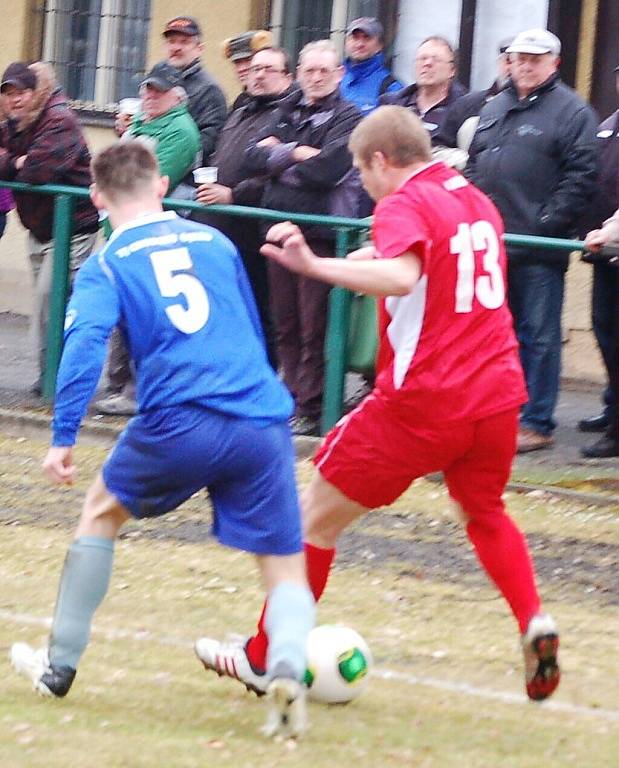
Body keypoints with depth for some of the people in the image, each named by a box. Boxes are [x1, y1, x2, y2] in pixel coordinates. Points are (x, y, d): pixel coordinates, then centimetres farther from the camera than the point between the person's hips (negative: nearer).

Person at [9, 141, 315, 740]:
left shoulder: (107, 264, 8)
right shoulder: (214, 241, 20)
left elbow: (85, 344, -9)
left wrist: (63, 438, -10)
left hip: (180, 422, -2)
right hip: (263, 421, 2)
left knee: (103, 509, 26)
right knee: (286, 572, 9)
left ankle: (59, 666, 32)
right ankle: (286, 665, -25)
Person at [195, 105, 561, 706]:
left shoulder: (404, 205, -9)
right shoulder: (476, 202, 15)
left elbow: (400, 277, -30)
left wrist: (314, 265, -38)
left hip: (421, 403, -7)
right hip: (497, 395, 7)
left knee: (316, 517, 8)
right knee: (485, 512, 32)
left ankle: (264, 657, 14)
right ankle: (533, 622, 8)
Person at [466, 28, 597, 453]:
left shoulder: (571, 111, -2)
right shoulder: (494, 110, 19)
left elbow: (580, 176, -10)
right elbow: (474, 166, 23)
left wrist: (548, 223, -16)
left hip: (539, 251, -6)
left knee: (538, 335, -2)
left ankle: (536, 422, 1)